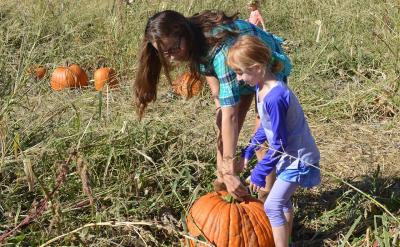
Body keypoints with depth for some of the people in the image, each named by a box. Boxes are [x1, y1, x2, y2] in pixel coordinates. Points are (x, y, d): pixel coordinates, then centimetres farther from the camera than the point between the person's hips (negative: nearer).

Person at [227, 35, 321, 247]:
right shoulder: (262, 88, -3)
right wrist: (248, 151, 15)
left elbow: (280, 143, -25)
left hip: (297, 159, -9)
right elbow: (266, 125, 12)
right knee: (283, 201, 20)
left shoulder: (274, 97, -32)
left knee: (272, 206, -4)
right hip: (289, 155, 9)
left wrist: (260, 172, -17)